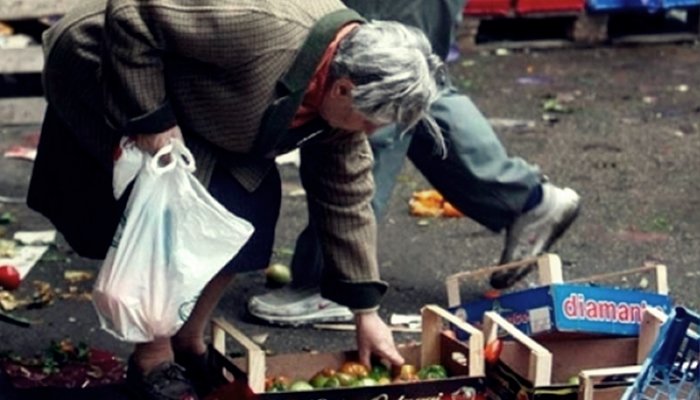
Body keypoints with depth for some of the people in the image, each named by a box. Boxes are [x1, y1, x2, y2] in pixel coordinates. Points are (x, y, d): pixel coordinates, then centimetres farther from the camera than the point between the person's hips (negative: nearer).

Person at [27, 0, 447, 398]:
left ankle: (190, 343, 13)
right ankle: (152, 358, 1)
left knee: (251, 204, -2)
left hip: (187, 98, 8)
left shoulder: (347, 74, -11)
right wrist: (150, 119, -31)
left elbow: (346, 193, -3)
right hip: (101, 66, -8)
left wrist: (366, 312, -2)